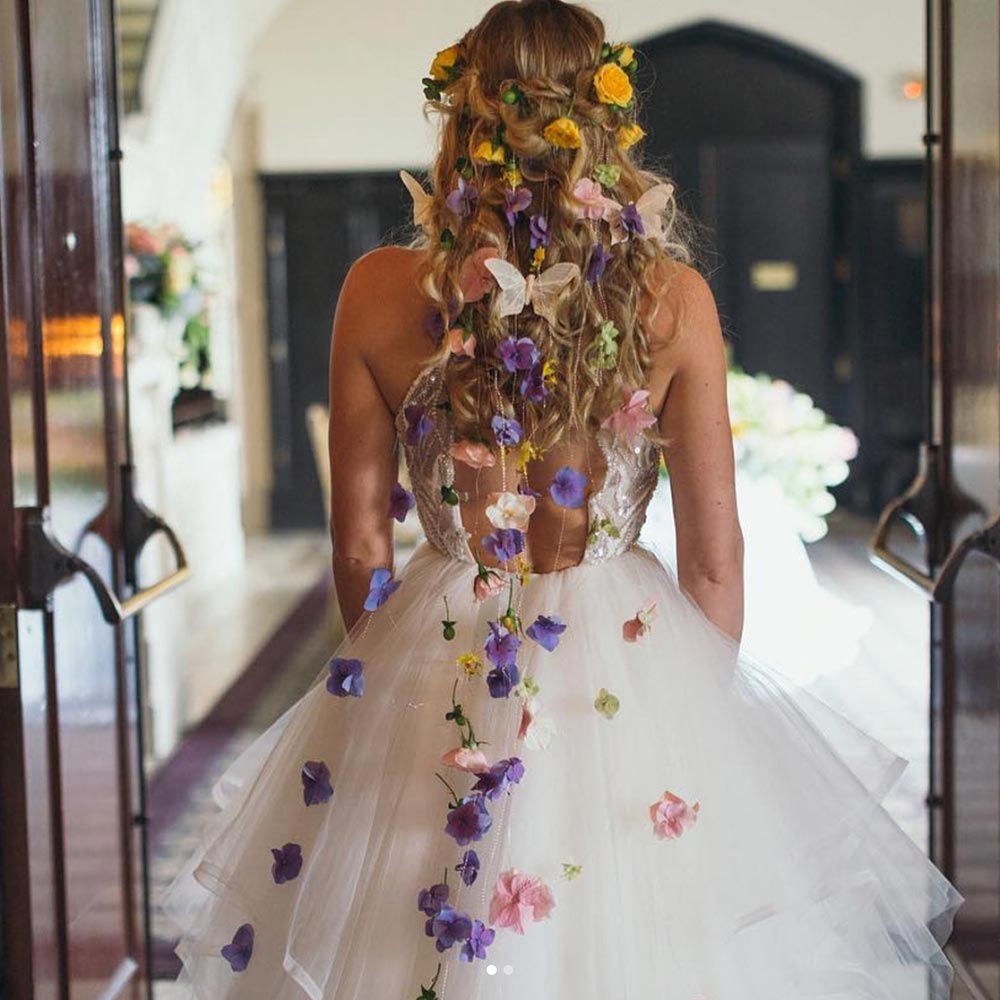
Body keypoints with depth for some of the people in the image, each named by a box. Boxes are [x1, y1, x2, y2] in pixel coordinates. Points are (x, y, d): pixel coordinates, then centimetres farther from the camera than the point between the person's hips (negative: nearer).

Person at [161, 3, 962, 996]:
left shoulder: (379, 291, -11)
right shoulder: (672, 298, -13)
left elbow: (360, 547, -3)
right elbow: (714, 558, -6)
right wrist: (707, 694, 12)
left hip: (429, 671, 1)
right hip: (627, 655, 0)